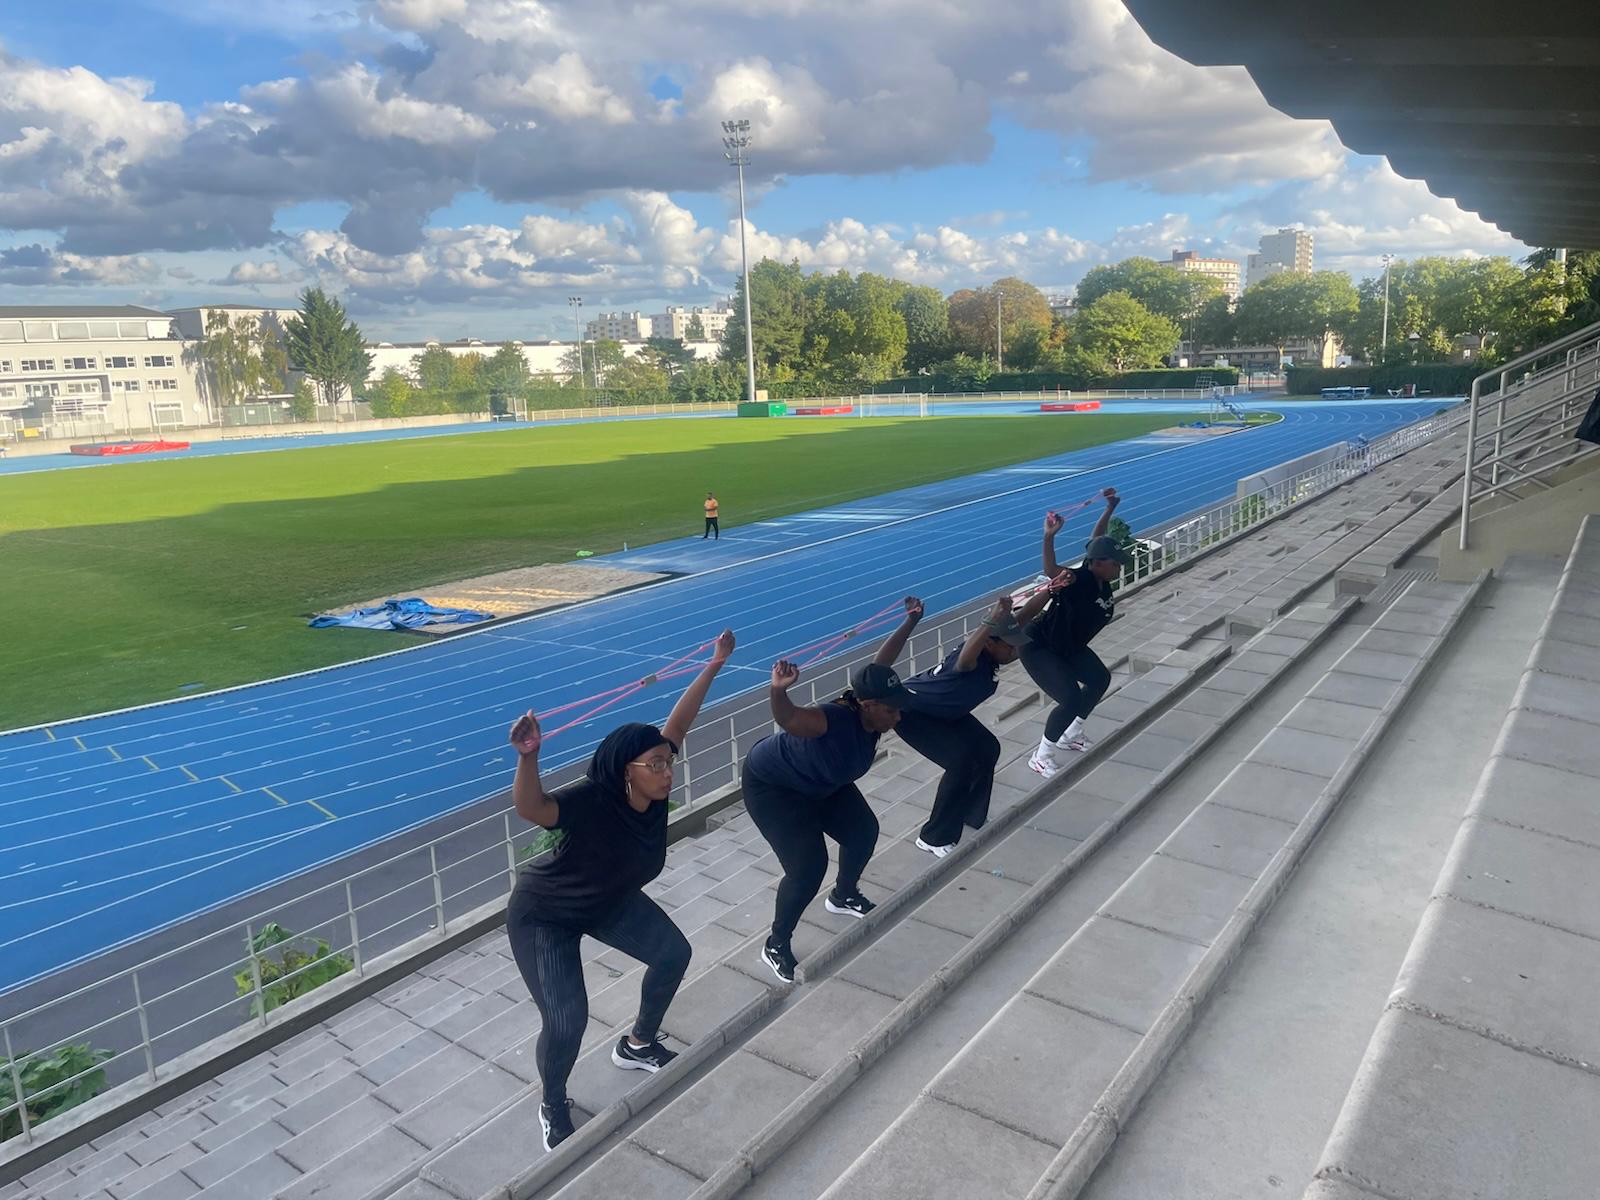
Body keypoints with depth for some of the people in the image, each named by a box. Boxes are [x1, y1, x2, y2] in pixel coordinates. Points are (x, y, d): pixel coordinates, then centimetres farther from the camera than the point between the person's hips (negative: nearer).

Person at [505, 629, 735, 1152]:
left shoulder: (652, 788, -22)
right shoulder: (589, 801, -39)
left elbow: (678, 721, -11)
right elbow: (531, 808, -59)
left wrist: (714, 664, -5)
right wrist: (529, 756, -78)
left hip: (611, 900, 8)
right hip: (543, 916, -7)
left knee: (673, 954, 11)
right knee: (567, 1019, -14)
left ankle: (637, 1045, 37)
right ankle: (554, 1108, 20)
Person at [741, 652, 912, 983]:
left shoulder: (872, 719, -17)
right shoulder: (837, 720, -42)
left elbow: (879, 667, 4)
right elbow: (788, 718, -64)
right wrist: (778, 690, -80)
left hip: (818, 782, 9)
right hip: (772, 786, -9)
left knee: (864, 831, 15)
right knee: (808, 867, -14)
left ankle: (843, 896, 45)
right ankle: (776, 946, 8)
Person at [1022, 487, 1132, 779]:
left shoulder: (1101, 579, -8)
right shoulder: (1079, 581, -31)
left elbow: (1096, 539, 7)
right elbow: (1051, 571, -53)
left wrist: (1110, 509, 10)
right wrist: (1049, 538, -68)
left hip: (1068, 646, 10)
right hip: (1039, 648, -10)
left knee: (1100, 678, 22)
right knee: (1071, 698, -20)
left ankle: (1070, 734, 37)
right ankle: (1041, 756, 0)